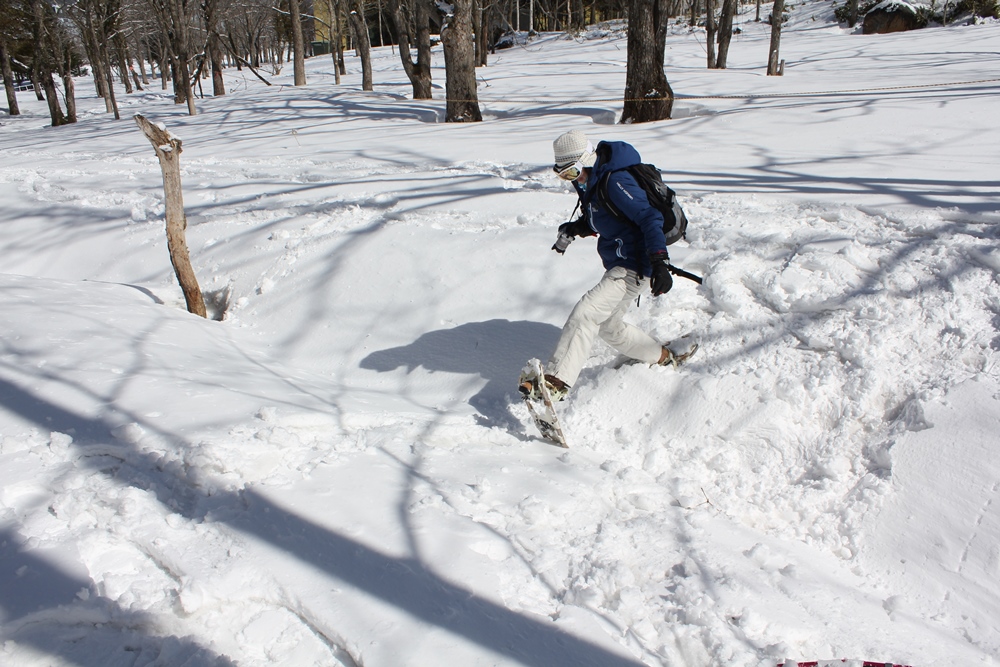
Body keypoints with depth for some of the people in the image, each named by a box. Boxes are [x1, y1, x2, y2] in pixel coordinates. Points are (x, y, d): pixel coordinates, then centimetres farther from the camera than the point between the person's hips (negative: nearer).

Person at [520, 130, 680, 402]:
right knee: (609, 327, 22)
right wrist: (573, 229, 4)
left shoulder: (616, 182, -21)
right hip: (616, 265, 11)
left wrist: (660, 262, -36)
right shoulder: (592, 181, 8)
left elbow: (649, 218, -26)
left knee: (584, 313, -24)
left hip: (633, 267, -11)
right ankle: (662, 356, 41)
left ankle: (555, 382, -30)